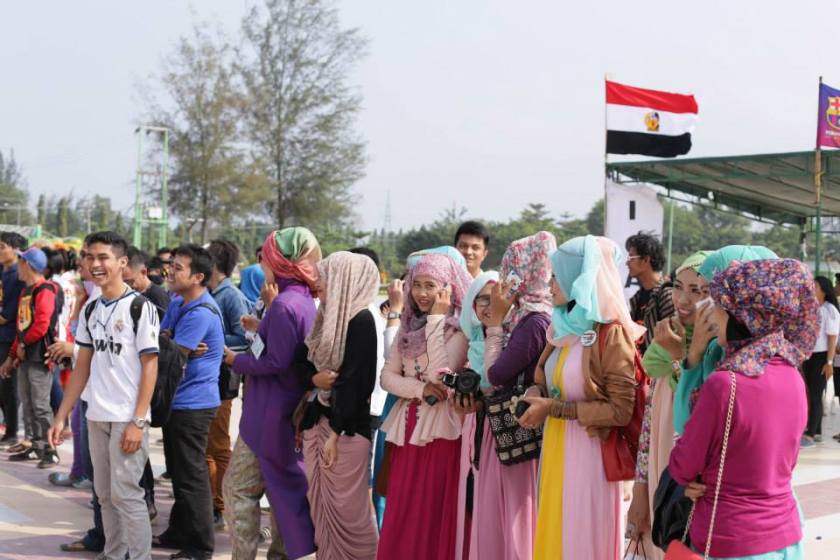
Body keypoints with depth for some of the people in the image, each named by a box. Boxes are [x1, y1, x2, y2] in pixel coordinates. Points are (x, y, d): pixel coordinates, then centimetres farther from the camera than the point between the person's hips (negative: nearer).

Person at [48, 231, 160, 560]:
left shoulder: (140, 307, -9)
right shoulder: (90, 310, 9)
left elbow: (150, 366, -10)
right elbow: (83, 367, 13)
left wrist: (138, 422, -15)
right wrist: (61, 416, 9)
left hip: (127, 418, -6)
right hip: (96, 416, 6)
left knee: (126, 494, -3)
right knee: (105, 494, 12)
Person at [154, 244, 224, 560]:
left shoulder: (201, 314, -20)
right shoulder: (177, 304, 10)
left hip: (192, 404, -10)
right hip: (176, 401, 10)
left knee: (191, 476, -2)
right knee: (178, 472, 19)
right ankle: (179, 532, 31)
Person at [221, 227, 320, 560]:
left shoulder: (284, 304, -20)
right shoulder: (304, 301, 9)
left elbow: (275, 361, -21)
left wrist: (237, 361, -8)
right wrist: (259, 332, 17)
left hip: (269, 414, -9)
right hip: (290, 410, 9)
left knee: (238, 488, 0)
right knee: (284, 486, 15)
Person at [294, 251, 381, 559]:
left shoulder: (361, 320, -12)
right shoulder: (328, 316, 13)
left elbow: (354, 378, -17)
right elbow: (301, 361, 15)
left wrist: (336, 432, -19)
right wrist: (314, 378, -7)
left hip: (346, 426, -8)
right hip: (317, 417, 8)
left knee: (347, 508, -2)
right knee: (320, 505, 11)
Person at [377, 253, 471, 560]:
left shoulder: (460, 327, -8)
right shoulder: (408, 325, 11)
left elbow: (442, 375, -21)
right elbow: (387, 376, 7)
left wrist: (437, 319, -17)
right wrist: (420, 389, -12)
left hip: (441, 430, -6)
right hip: (408, 429, 6)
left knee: (435, 515, -1)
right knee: (402, 516, 9)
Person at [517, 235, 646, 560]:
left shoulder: (611, 333, -14)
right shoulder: (563, 326, 9)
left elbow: (621, 410, -17)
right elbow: (545, 381, 18)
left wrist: (554, 408, -18)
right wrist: (536, 395, -5)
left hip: (589, 453, -7)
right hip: (555, 450, 7)